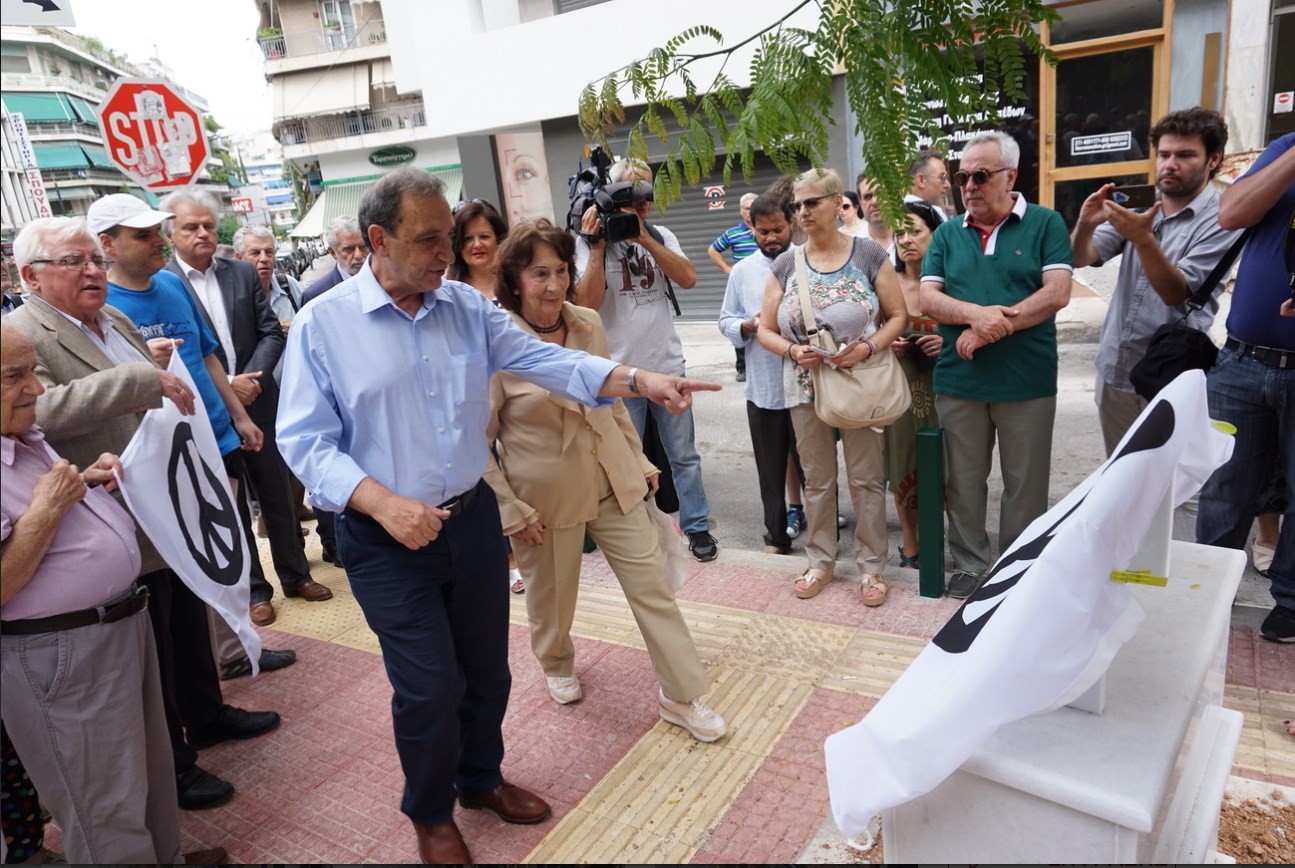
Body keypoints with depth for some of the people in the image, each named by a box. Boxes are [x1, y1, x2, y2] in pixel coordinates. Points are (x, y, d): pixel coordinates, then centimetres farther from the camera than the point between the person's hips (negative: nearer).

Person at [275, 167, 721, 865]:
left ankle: (481, 779, 46)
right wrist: (384, 502, -27)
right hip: (387, 543, -4)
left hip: (472, 519, 4)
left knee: (486, 669, 18)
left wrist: (638, 381, -18)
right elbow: (306, 440, -13)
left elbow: (543, 360, -4)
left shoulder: (468, 306, 1)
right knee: (428, 689, 5)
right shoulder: (321, 325, -10)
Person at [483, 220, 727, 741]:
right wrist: (511, 512, -13)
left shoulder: (588, 324, -2)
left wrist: (640, 461, 12)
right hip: (545, 495, -4)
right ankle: (557, 665, 49)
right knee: (552, 597, 17)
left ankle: (681, 696, 20)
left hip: (613, 482, 4)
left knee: (652, 584, 5)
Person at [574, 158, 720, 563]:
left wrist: (645, 238, -15)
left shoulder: (660, 235, 6)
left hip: (668, 365, 3)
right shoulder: (589, 241, -4)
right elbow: (587, 302, -15)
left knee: (684, 455, 11)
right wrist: (598, 245, -18)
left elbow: (688, 278, -9)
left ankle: (697, 527, 24)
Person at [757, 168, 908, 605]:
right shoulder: (786, 264, 3)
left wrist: (868, 347, -20)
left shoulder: (868, 254, -4)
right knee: (817, 480, 12)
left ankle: (872, 565, 19)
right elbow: (766, 330, 4)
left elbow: (898, 315, -3)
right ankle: (821, 561, 27)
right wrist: (792, 350, -15)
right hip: (807, 388, 3)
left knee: (866, 479, 5)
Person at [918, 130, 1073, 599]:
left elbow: (1057, 292, -10)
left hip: (1027, 381, -2)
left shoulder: (1045, 224, 0)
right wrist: (976, 313, -18)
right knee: (963, 482, 11)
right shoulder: (947, 234, 9)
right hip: (958, 380, 3)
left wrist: (993, 327, -16)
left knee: (1025, 485, 8)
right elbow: (927, 297, 0)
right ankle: (969, 565, 25)